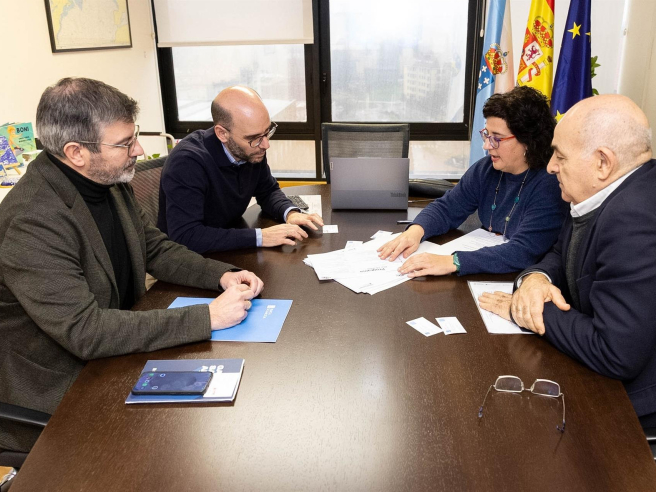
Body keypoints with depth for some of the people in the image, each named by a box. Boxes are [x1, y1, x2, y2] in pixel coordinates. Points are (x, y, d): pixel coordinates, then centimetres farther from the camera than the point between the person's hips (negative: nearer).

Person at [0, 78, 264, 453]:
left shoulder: (109, 181, -2)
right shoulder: (32, 222, -29)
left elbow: (156, 248, 9)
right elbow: (84, 330, -32)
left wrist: (223, 275, -9)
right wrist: (207, 317, -32)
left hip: (118, 348, 8)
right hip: (59, 390, -7)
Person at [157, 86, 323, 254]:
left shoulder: (252, 149, -7)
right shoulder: (187, 162, -26)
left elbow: (267, 191, 11)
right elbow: (185, 236, -33)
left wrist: (290, 213, -11)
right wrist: (259, 236, -32)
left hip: (230, 250, 7)